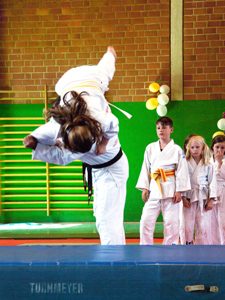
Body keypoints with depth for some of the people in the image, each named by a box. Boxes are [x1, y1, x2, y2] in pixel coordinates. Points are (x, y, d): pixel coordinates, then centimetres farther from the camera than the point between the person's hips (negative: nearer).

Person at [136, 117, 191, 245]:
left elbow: (182, 171, -2)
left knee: (171, 222, 0)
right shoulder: (150, 148, 9)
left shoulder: (177, 150, 0)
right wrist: (144, 188, 4)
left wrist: (179, 191, -8)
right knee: (146, 220, -2)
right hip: (154, 189, 3)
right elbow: (146, 169, 11)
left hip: (170, 190, -3)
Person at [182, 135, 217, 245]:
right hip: (189, 198, -1)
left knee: (204, 227, 1)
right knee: (188, 226, 2)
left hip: (203, 199, 1)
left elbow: (212, 182, 3)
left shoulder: (208, 166, 4)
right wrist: (183, 197, -10)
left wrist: (211, 200, -4)